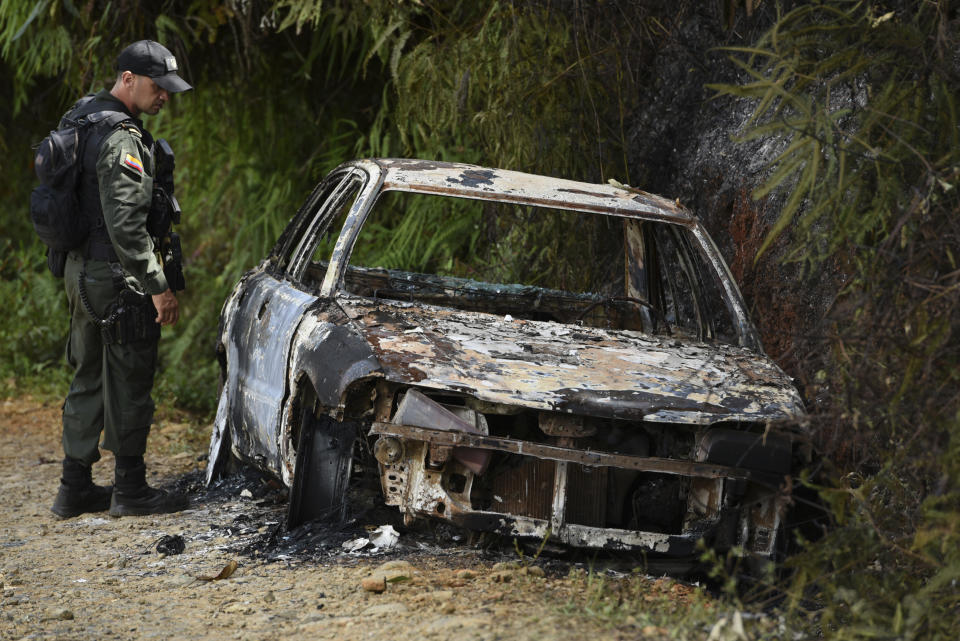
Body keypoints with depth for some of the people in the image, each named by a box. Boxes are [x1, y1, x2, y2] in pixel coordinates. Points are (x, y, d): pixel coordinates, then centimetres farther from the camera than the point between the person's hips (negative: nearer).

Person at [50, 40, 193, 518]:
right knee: (128, 386, 0)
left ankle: (75, 488, 19)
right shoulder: (120, 139, -20)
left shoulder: (82, 115, 12)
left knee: (89, 380, 15)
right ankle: (130, 489, 7)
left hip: (80, 270, 10)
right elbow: (125, 225, -24)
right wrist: (158, 287, -20)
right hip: (116, 280, -10)